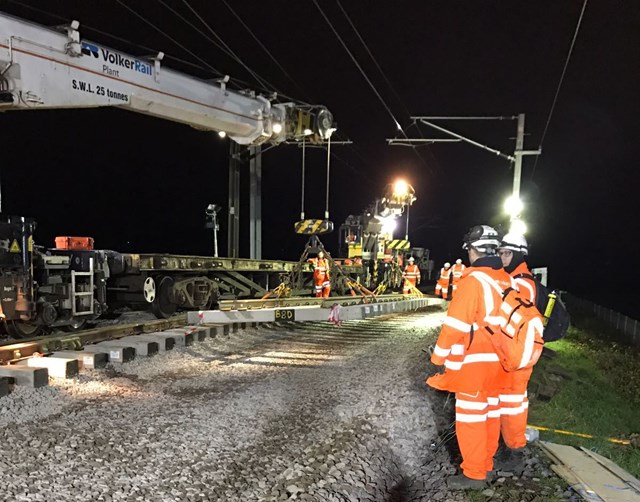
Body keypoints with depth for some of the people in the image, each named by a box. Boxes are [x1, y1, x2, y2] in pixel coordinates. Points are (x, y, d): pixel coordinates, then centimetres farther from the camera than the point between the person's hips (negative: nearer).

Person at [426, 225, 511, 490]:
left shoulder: (474, 279, -19)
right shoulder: (507, 280, 4)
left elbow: (456, 324, -20)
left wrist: (438, 358, -12)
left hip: (473, 362, -8)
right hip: (497, 360, 8)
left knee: (470, 417, 3)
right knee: (490, 413, 18)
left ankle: (474, 474, 13)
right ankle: (486, 463, 32)